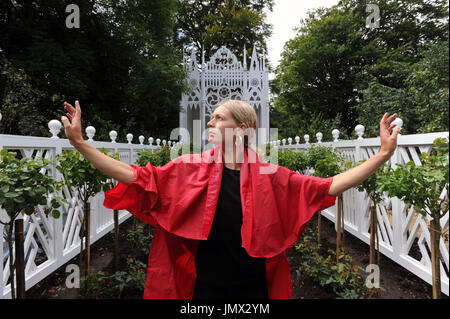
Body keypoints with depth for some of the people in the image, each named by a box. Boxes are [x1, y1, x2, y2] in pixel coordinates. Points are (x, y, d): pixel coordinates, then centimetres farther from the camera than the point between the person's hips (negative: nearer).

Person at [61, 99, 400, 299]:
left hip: (254, 287, 0)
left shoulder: (269, 175, -8)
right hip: (205, 286, 0)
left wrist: (384, 154, -10)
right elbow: (135, 176, -10)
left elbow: (329, 186, -7)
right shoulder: (191, 168, -8)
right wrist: (80, 142, -12)